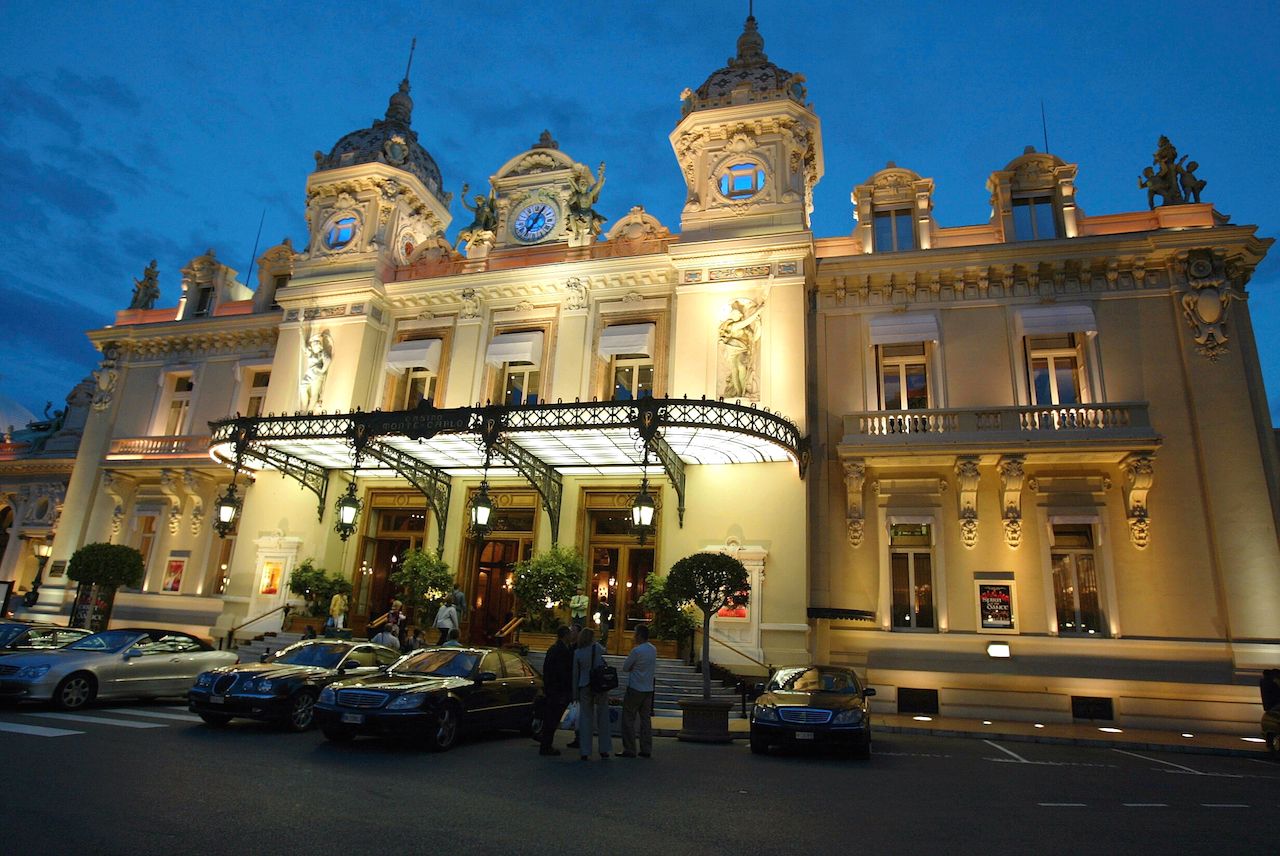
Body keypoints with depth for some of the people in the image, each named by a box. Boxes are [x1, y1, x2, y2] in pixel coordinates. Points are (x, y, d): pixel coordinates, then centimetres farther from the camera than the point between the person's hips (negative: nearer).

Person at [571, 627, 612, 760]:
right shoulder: (598, 649, -9)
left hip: (585, 688, 1)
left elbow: (575, 674, 2)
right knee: (602, 718, 11)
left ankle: (585, 752, 8)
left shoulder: (577, 653, -4)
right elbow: (605, 651, 16)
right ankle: (604, 750, 18)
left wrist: (576, 692, 9)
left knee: (585, 719, 8)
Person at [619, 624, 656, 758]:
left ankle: (629, 750, 4)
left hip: (635, 689, -7)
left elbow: (625, 668, -9)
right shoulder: (653, 650, 6)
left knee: (629, 720, 3)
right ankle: (646, 750, 13)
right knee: (646, 719, 12)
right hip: (649, 689, 7)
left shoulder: (636, 650, -17)